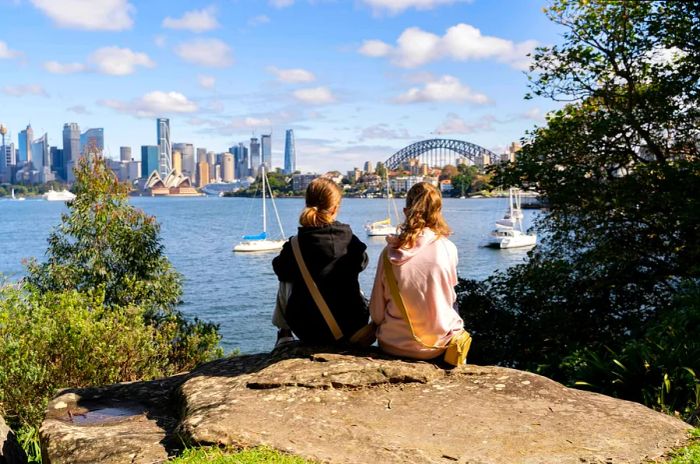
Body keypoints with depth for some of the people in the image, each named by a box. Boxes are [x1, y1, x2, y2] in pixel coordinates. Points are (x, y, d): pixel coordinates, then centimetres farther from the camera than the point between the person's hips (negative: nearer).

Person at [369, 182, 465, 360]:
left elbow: (376, 312, -5)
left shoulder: (390, 251, -11)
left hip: (393, 345, 1)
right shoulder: (448, 249, -13)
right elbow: (450, 298, 3)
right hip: (437, 346, -1)